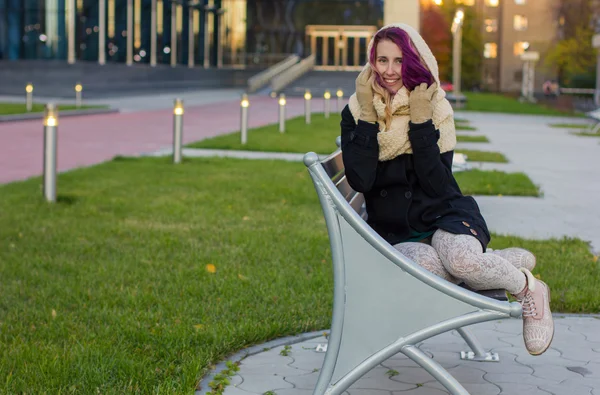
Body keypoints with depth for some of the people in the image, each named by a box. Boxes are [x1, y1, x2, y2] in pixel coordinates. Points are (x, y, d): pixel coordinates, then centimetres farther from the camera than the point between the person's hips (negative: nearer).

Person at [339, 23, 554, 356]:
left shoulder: (435, 109, -3)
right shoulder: (355, 113, -2)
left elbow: (438, 185, -14)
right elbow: (360, 181, -16)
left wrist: (420, 122, -18)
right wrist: (367, 118, -17)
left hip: (442, 215, -1)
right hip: (392, 231, 1)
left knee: (459, 258, -37)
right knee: (428, 266, -35)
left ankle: (528, 290, -4)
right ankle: (506, 261, -5)